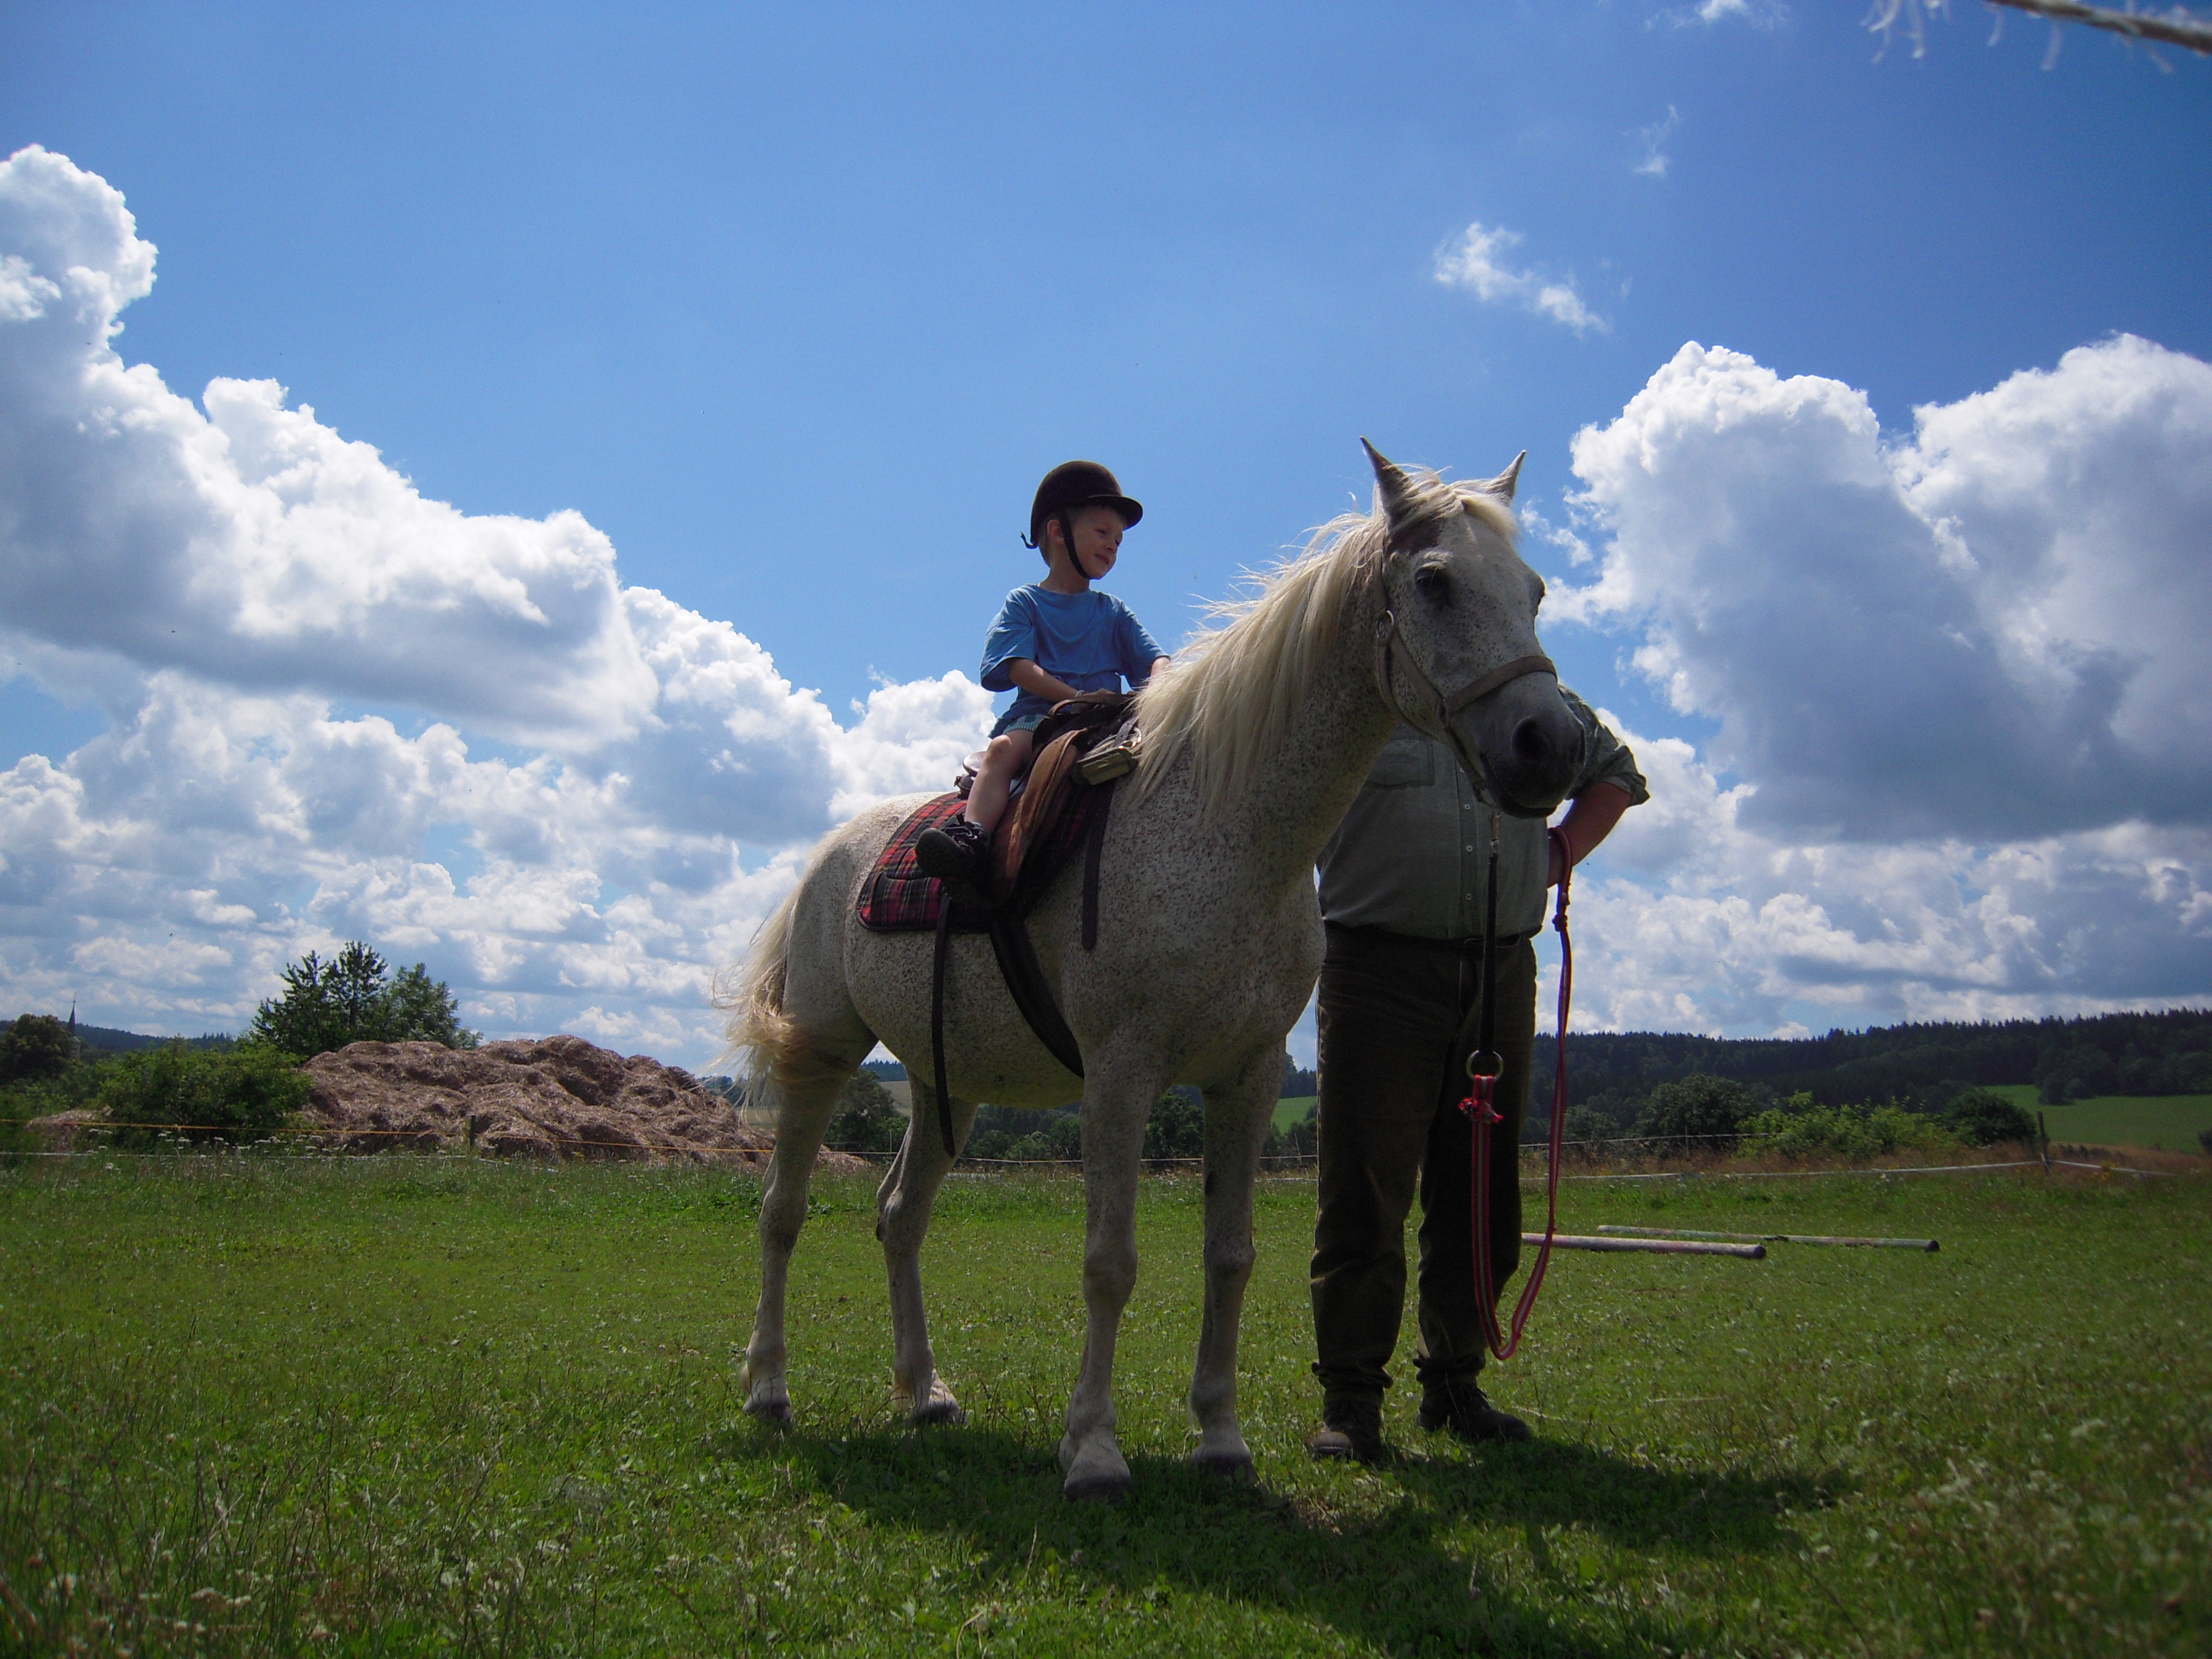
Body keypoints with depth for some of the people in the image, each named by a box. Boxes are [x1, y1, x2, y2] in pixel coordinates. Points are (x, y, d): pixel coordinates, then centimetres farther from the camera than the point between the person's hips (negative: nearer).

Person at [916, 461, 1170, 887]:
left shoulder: (1114, 612, 25)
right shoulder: (1024, 603, 14)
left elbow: (1155, 660, 12)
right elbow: (1020, 668, -2)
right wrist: (1079, 699, -15)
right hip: (1037, 713, -2)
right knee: (1002, 749, -34)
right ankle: (971, 841, -52)